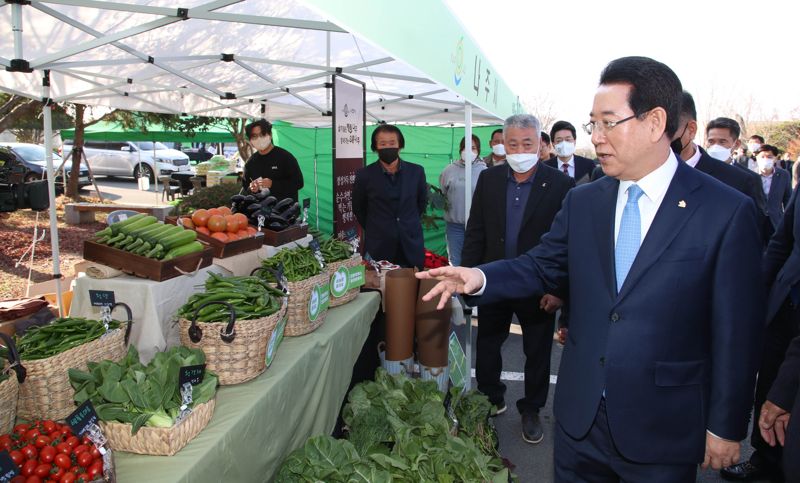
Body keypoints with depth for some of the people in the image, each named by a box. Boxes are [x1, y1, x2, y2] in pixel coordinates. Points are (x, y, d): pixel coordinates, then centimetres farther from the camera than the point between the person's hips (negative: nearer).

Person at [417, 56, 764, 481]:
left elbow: (737, 331, -9)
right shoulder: (582, 202, 2)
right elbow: (543, 266, 7)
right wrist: (480, 278, -11)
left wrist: (727, 427, -5)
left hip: (663, 429, -3)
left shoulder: (727, 212, -11)